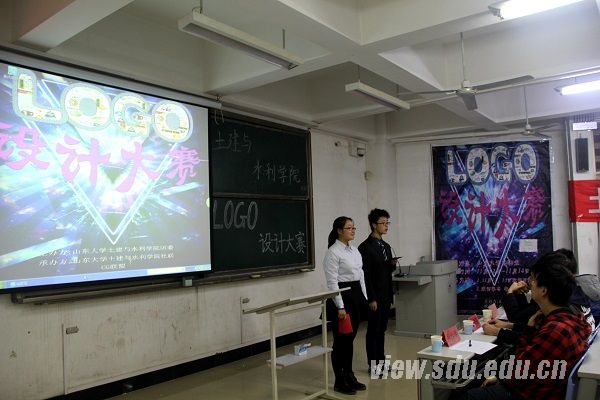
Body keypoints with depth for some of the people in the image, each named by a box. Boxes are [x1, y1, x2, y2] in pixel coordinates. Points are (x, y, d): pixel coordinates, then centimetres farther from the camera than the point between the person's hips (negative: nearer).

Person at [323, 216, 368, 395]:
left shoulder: (354, 250, 11)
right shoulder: (333, 252, -15)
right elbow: (332, 282, -18)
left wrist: (364, 298, 12)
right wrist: (340, 307, -20)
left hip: (356, 295, 8)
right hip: (341, 296, -8)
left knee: (350, 338, 15)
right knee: (341, 340, 1)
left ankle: (349, 376, 27)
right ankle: (339, 382, 14)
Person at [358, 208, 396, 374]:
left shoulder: (386, 246, 12)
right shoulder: (366, 247, -14)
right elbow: (365, 275, -16)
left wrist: (392, 265, -5)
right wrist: (371, 299, -18)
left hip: (386, 295, 8)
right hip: (374, 296, -8)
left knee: (382, 329, 14)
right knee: (373, 330, 2)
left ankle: (381, 361, 24)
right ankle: (373, 365, 12)